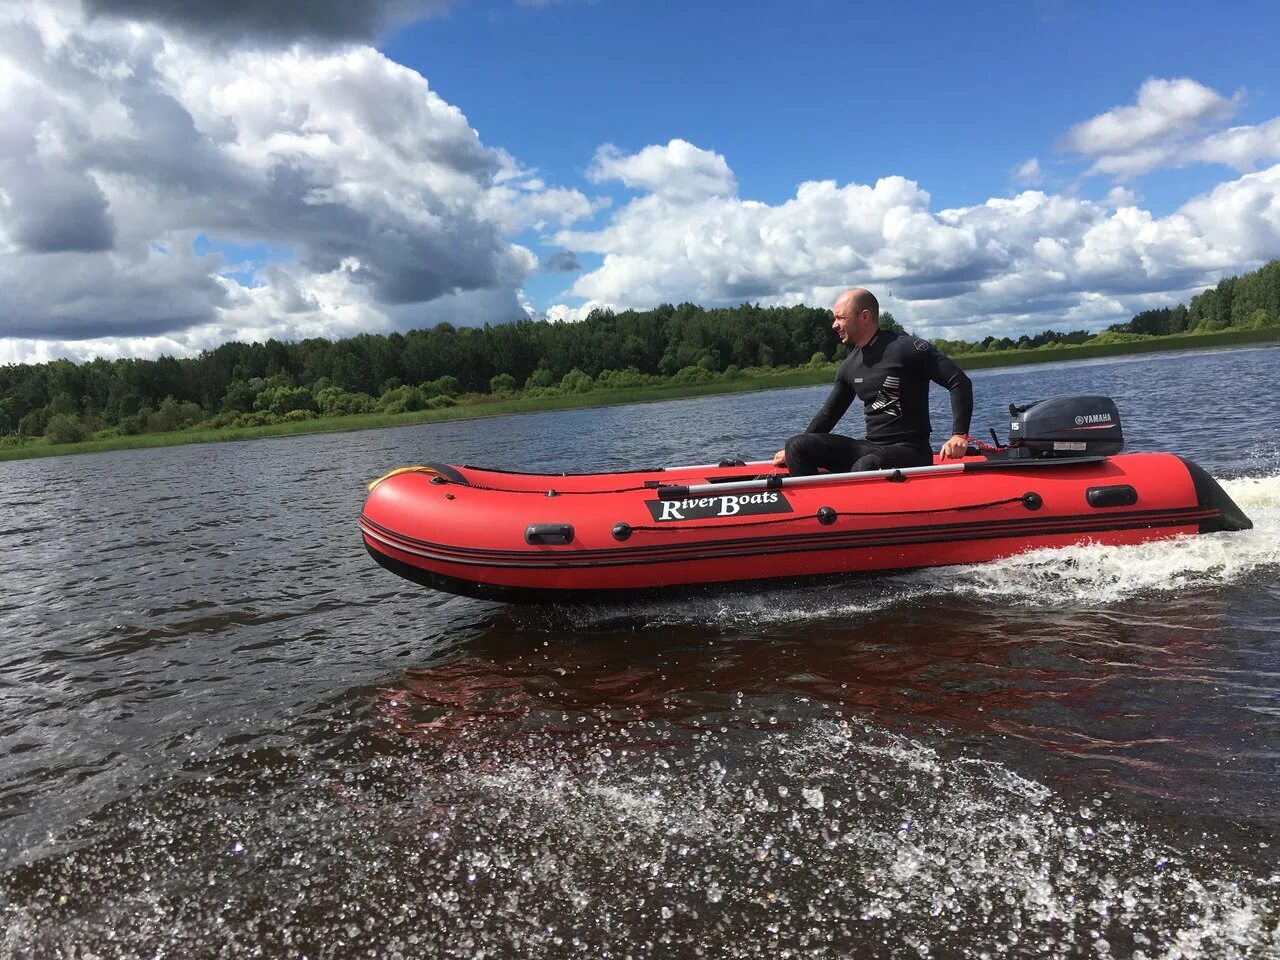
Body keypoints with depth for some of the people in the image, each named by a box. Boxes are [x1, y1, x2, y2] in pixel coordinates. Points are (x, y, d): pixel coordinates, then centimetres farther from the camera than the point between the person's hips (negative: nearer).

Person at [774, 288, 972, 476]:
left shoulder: (906, 348, -8)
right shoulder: (850, 367, 12)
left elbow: (960, 383, -10)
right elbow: (828, 415, 22)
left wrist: (959, 435, -20)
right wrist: (793, 451, 19)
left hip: (910, 451, -6)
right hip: (870, 449, 7)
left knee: (864, 467, -39)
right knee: (797, 446, -8)